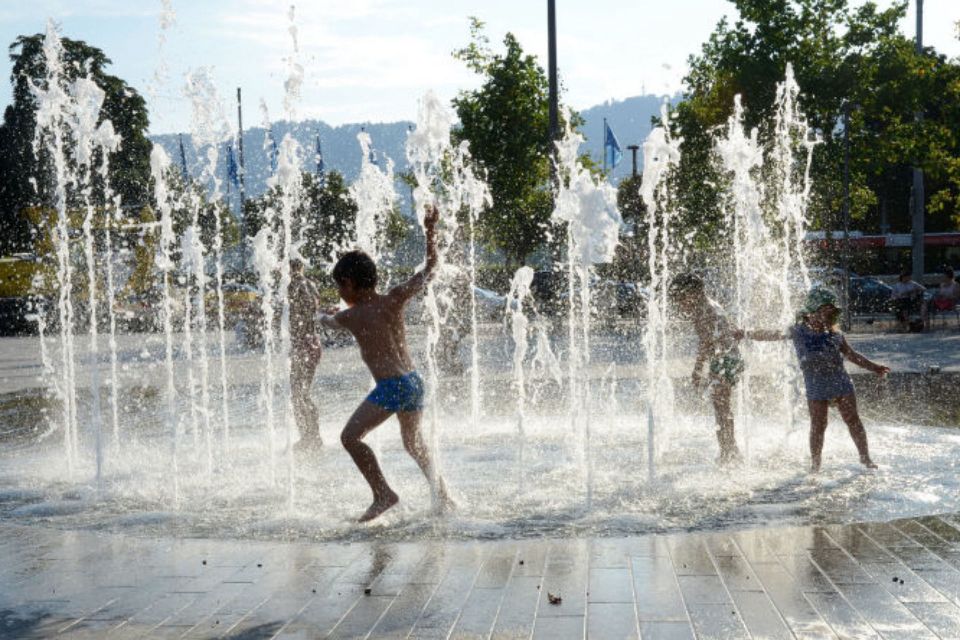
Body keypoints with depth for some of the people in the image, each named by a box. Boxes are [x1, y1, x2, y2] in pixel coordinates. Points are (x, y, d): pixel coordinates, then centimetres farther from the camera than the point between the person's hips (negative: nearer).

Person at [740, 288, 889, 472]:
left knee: (853, 421, 5)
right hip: (816, 389, -3)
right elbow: (771, 335, 8)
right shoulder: (798, 331, -1)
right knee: (818, 427, 1)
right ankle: (815, 464, 16)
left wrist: (873, 367, 17)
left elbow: (851, 354, 18)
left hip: (841, 383, 3)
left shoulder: (834, 334, 7)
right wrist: (746, 334, 9)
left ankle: (865, 457, 18)